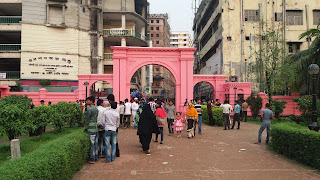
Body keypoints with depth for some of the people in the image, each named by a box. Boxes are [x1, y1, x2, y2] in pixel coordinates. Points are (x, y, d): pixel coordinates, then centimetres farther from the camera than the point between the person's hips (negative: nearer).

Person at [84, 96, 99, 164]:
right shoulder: (96, 109, 13)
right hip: (96, 128, 8)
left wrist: (85, 128, -3)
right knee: (95, 143, 12)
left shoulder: (89, 109, -13)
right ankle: (96, 158, 19)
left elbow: (87, 119, -11)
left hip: (91, 128, -8)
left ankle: (92, 159, 0)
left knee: (92, 144, -4)